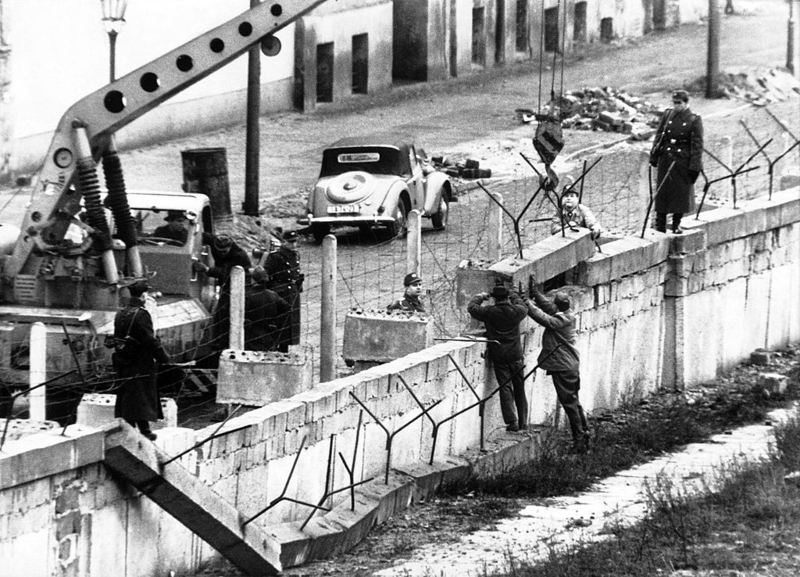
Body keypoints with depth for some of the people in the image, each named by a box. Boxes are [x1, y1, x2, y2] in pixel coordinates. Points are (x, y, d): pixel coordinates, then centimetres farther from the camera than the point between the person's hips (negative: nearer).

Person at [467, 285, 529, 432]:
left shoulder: (489, 312, -9)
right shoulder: (516, 311, -4)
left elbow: (471, 308, 5)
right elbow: (524, 307, 20)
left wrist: (479, 297, 22)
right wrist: (512, 294, 32)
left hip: (498, 356, -2)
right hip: (515, 356, 2)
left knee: (505, 388, 0)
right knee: (519, 390, 11)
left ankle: (512, 422, -9)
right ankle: (523, 422, 15)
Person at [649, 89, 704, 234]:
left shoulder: (694, 120, -5)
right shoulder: (667, 115, 5)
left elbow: (697, 145, -5)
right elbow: (659, 137, 10)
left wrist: (695, 167, -10)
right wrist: (654, 156, 6)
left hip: (683, 162, -3)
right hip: (666, 160, 3)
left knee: (681, 193, 3)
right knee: (662, 191, 3)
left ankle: (676, 224, 17)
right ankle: (660, 224, 9)